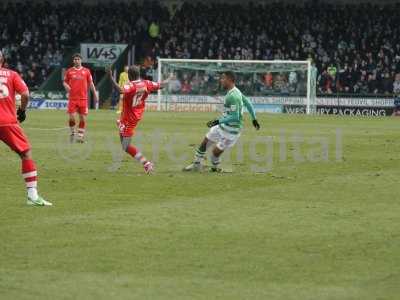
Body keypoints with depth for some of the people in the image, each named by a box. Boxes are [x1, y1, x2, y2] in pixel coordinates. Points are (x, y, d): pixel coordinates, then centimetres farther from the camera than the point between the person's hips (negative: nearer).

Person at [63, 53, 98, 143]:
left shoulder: (86, 71, 6)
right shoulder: (69, 71, 6)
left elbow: (91, 83, 11)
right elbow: (65, 82, 12)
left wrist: (95, 94, 8)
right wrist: (66, 86, -11)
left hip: (83, 98, 1)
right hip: (72, 98, -1)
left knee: (83, 118, 0)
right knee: (72, 117, -7)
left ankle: (80, 135, 9)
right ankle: (73, 133, 15)